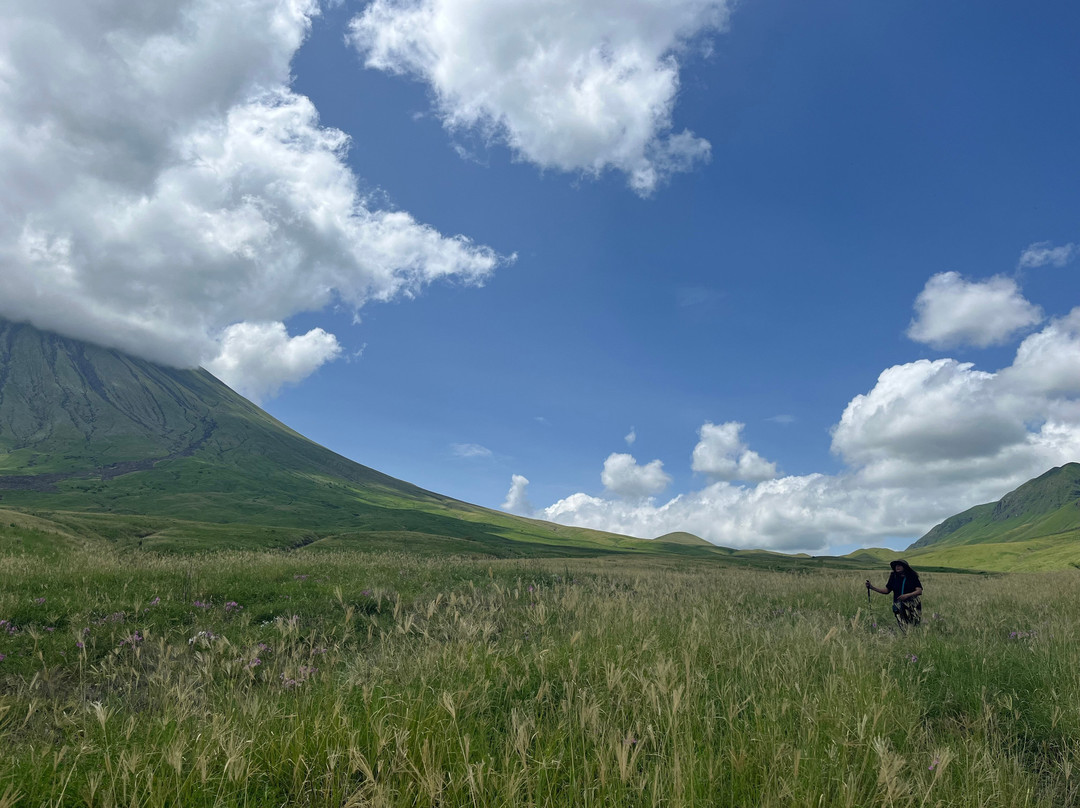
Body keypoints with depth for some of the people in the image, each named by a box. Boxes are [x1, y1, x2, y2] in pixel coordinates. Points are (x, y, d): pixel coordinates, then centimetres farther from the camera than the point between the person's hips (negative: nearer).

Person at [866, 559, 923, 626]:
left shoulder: (912, 577, -3)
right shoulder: (894, 577, 7)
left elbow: (919, 591, -11)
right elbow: (887, 590, 9)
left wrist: (907, 595, -26)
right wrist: (871, 587, 0)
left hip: (911, 607, -3)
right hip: (899, 607, 3)